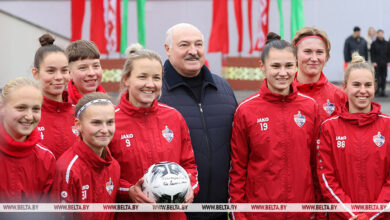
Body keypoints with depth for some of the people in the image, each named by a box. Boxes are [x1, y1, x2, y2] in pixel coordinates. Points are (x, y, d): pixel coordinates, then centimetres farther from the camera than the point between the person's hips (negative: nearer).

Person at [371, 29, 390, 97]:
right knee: (377, 77, -8)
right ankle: (377, 90, 2)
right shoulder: (374, 44, 2)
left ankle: (383, 91, 6)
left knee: (383, 78, 2)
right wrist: (373, 62, -10)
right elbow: (372, 53, 0)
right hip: (377, 63, -3)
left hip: (384, 63, 3)